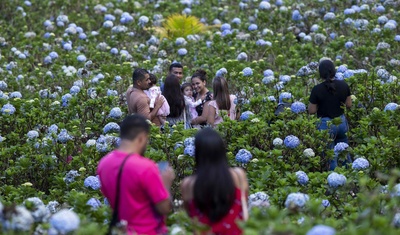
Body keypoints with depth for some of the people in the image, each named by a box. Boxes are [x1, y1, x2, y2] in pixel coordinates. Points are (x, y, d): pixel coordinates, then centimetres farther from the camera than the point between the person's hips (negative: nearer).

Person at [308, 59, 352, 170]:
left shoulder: (317, 89, -16)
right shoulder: (343, 85, -6)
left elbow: (312, 110, -9)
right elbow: (349, 104, 4)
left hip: (326, 125, -4)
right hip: (342, 122, 4)